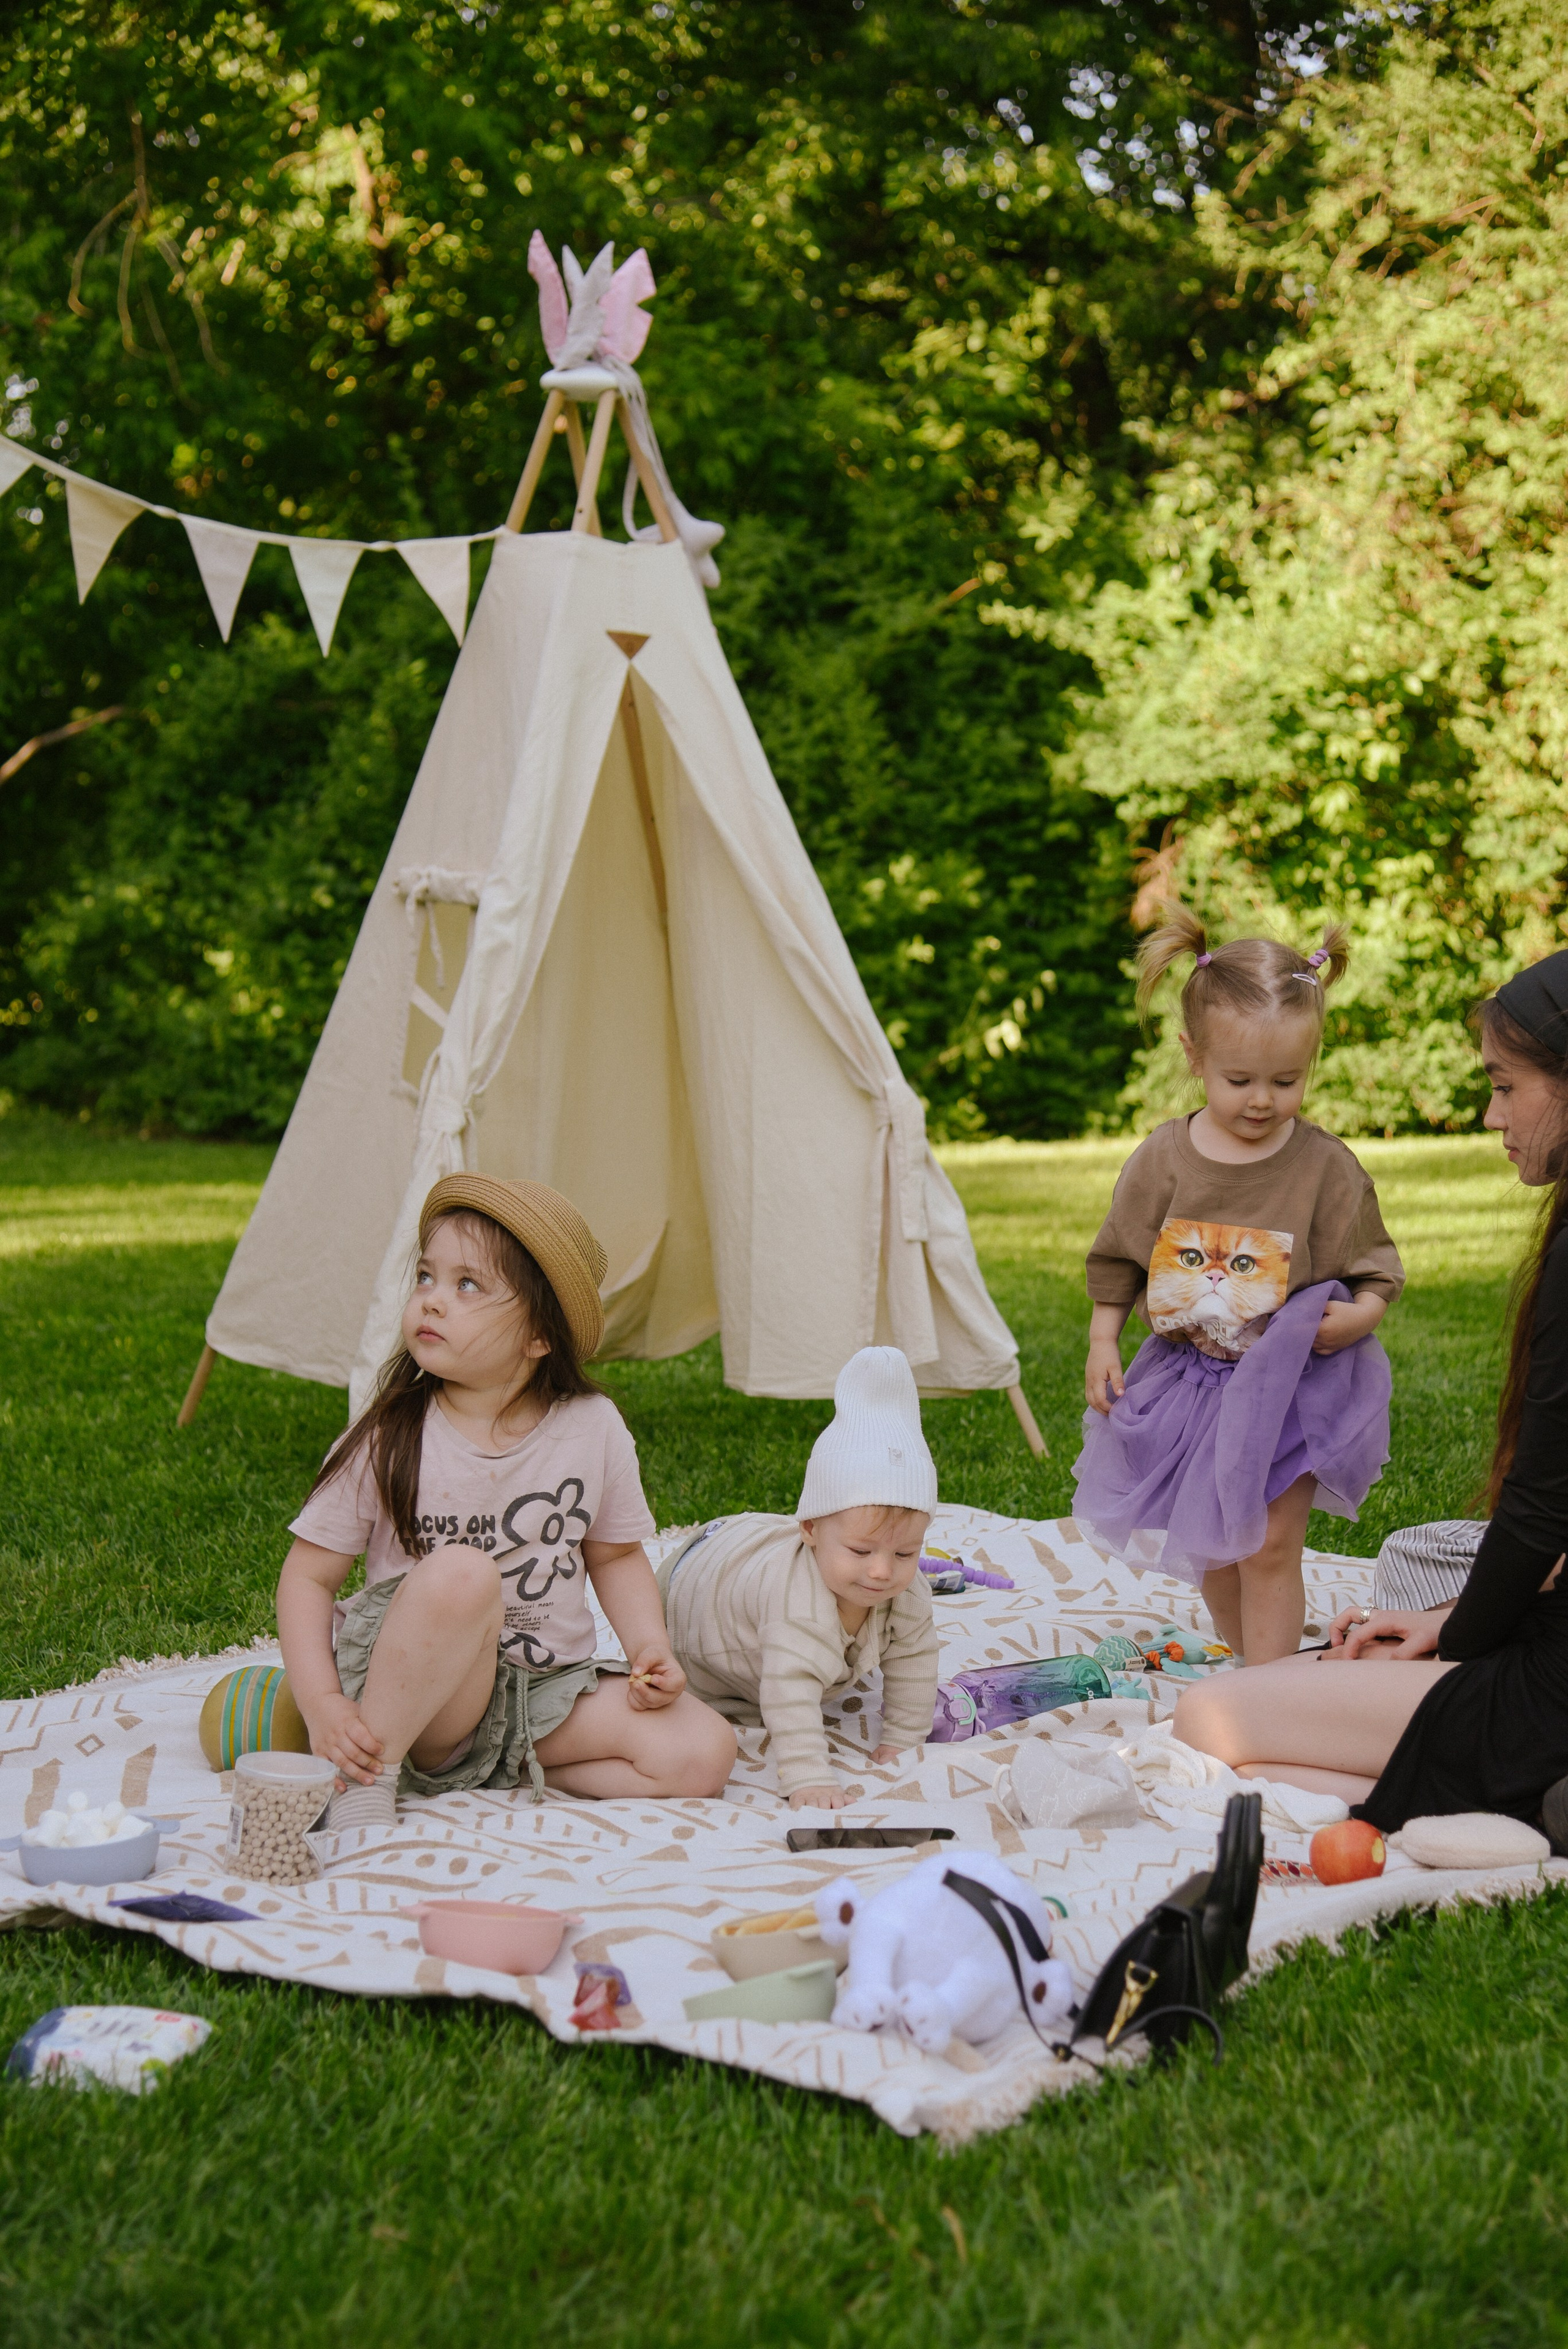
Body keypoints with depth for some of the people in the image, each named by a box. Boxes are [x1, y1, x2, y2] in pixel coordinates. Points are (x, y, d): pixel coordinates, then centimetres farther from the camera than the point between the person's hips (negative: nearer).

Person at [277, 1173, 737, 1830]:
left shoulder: (593, 1430, 0)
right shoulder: (387, 1441, -7)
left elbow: (615, 1556, 15)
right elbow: (308, 1577, -4)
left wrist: (651, 1649, -3)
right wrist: (323, 1707, -18)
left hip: (551, 1691, 4)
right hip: (420, 1700, -4)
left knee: (704, 1753, -16)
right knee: (463, 1572, -34)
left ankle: (511, 1766, -2)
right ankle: (376, 1768, -20)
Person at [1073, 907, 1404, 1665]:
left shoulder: (1326, 1167, -11)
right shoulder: (1163, 1159, -6)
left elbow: (1371, 1265, -3)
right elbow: (1119, 1259, 6)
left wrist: (1362, 1312, -23)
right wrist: (1102, 1344, 3)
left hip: (1289, 1382, -3)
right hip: (1190, 1377, 3)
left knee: (1269, 1545, -5)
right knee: (1212, 1545, 16)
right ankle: (1240, 1661, 36)